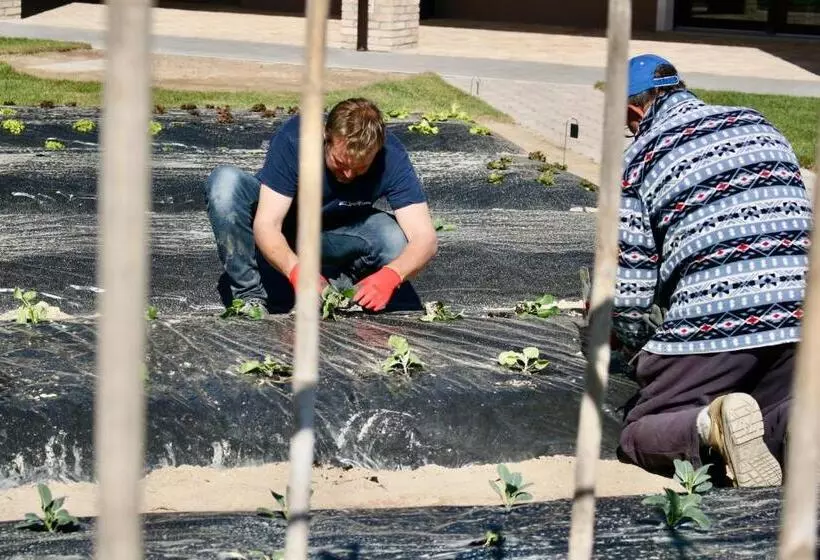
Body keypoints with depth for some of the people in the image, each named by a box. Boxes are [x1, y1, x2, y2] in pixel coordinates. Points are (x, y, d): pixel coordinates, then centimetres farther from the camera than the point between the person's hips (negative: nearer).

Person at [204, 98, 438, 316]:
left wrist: (390, 276, -52)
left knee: (395, 240, -30)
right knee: (225, 182, -31)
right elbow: (266, 225, -35)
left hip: (332, 235, 1)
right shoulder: (294, 138, -32)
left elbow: (425, 237, -31)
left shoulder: (391, 157, -27)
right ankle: (250, 296, -21)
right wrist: (297, 271, -54)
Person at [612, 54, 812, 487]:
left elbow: (630, 293, 1)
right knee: (776, 420, 25)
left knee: (638, 435, 12)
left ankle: (711, 427, -21)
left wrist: (641, 349, 21)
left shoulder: (640, 159, 5)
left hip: (709, 322, -4)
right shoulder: (761, 126, 19)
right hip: (800, 317, 4)